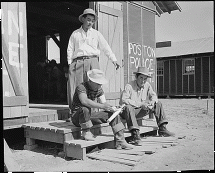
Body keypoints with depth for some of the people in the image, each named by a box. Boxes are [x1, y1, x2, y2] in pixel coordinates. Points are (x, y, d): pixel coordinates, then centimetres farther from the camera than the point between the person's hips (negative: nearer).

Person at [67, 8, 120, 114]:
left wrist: (113, 60, 2)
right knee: (75, 87, -10)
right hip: (77, 62, 1)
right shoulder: (75, 34, 18)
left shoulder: (96, 34, 17)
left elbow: (106, 48, 12)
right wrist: (70, 64, 3)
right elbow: (70, 49, 15)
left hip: (92, 61, 0)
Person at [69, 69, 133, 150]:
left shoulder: (99, 89, 3)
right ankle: (86, 132, -17)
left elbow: (104, 103, -3)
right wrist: (102, 106, -43)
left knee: (113, 114, -6)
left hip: (90, 115, 7)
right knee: (84, 109, -41)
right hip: (77, 117, -7)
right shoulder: (81, 87, -20)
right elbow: (84, 101, -39)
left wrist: (112, 108, -23)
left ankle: (120, 142, -8)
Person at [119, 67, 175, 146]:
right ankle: (136, 135, -42)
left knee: (158, 103, 1)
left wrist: (152, 102, -18)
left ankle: (162, 129, 0)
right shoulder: (129, 86, -19)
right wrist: (141, 104, -32)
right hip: (128, 110, -6)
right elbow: (123, 100, -29)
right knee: (128, 107, -41)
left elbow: (153, 95, 9)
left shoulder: (147, 85, 1)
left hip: (141, 110, 7)